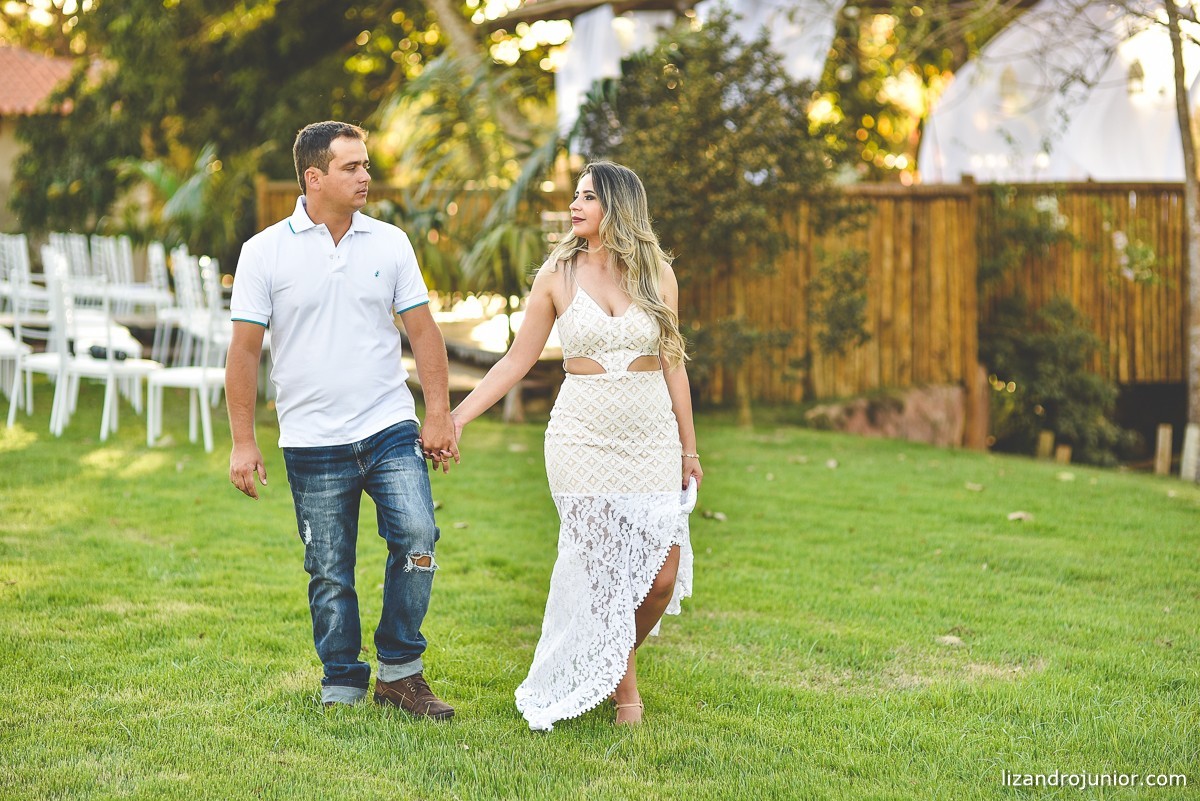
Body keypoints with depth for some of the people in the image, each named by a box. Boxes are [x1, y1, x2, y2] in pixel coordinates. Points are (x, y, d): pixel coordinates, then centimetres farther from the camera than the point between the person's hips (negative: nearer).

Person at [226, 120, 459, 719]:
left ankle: (400, 671, 5)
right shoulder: (265, 252, -2)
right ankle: (342, 689, 19)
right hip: (312, 442, -1)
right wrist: (242, 441, -4)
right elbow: (244, 350, -1)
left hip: (390, 429, 2)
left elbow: (423, 332, 7)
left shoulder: (390, 243, 5)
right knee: (329, 574, 5)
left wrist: (439, 415, 1)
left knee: (417, 541, -12)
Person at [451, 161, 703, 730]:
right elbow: (518, 360, 4)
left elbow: (672, 363, 10)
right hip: (582, 437, -1)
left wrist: (688, 447, 12)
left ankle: (623, 655, 25)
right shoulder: (558, 275, 1)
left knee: (663, 574, -4)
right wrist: (456, 418, -1)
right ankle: (620, 679, 21)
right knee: (602, 566, -2)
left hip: (651, 435, 1)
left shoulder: (657, 273, 4)